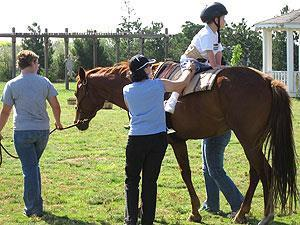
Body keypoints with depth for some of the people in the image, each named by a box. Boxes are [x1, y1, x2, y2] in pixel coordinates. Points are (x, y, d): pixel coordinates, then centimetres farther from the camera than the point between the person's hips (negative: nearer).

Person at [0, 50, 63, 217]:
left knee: (29, 168, 3)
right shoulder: (44, 82, -1)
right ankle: (34, 202, 26)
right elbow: (56, 106, 1)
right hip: (43, 131, 2)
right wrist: (58, 122, 20)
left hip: (22, 132, -2)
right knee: (34, 165, 21)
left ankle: (34, 207, 5)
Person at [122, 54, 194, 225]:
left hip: (136, 139, 0)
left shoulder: (127, 91, 1)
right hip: (158, 138, 0)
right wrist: (190, 70, 28)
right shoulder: (159, 85, -4)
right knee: (150, 181, 8)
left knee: (132, 180, 10)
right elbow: (182, 83, 9)